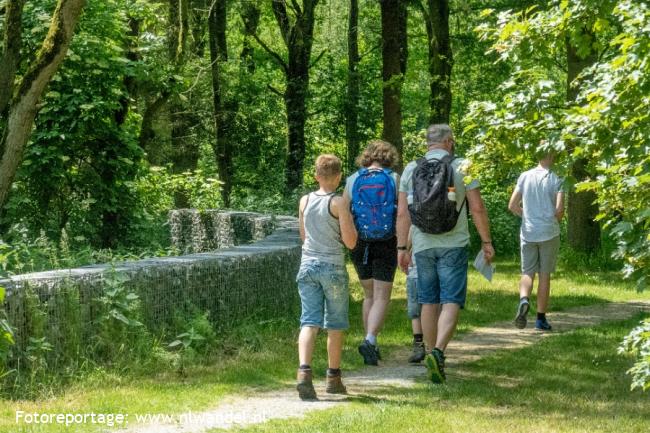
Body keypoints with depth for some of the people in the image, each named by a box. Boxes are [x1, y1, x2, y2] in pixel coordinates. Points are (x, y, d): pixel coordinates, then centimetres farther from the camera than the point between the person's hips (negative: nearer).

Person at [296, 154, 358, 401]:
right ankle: (333, 378, 18)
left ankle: (304, 371, -24)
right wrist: (350, 224, 7)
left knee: (309, 322, -3)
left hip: (307, 265, 3)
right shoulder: (338, 204, -9)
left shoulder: (305, 202, 5)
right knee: (335, 325, 10)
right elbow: (350, 242, -9)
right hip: (333, 266, -3)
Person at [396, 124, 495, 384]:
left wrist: (402, 248, 8)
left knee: (429, 302, 12)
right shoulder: (461, 167, -3)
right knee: (451, 302, -5)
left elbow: (402, 213, 2)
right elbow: (477, 209, -5)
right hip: (454, 245, -3)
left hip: (423, 245, 3)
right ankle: (438, 352, -24)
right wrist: (486, 242, 3)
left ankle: (431, 355, 17)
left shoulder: (410, 170, 4)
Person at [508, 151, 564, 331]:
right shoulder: (556, 180, -5)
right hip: (549, 233, -2)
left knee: (527, 273, 8)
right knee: (545, 275, 7)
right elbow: (560, 209, -13)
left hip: (528, 232, 2)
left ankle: (524, 300, -23)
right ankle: (541, 318, 9)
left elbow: (512, 206, 3)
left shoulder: (524, 177, 3)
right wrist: (555, 222, 8)